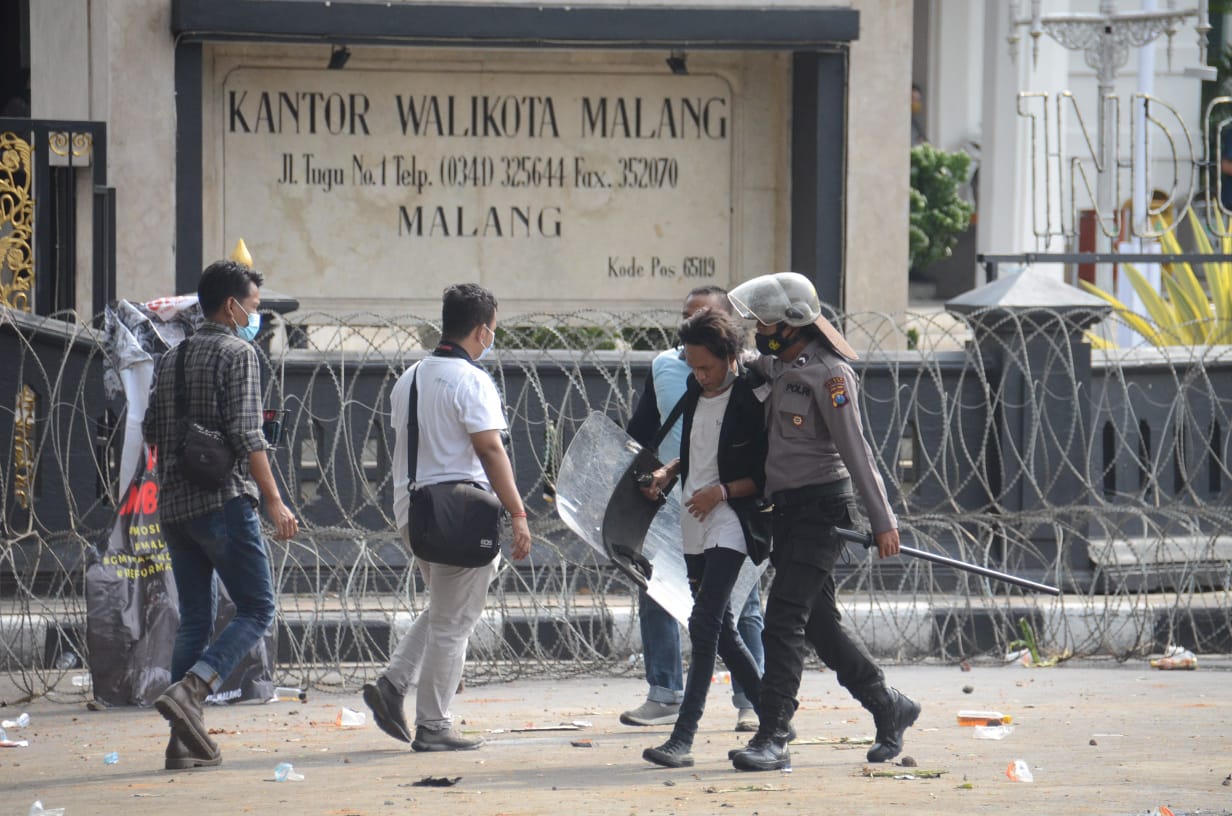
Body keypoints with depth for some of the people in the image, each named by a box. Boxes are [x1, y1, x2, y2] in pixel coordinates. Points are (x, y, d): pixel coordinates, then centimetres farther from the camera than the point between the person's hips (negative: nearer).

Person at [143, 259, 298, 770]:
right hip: (224, 501, -7)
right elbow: (246, 434, -15)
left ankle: (186, 740, 3)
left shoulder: (171, 359, 15)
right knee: (257, 611, -1)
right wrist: (274, 501, -14)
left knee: (194, 620, 9)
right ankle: (190, 691, -20)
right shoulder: (237, 353, -6)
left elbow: (151, 431, 17)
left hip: (174, 504, 7)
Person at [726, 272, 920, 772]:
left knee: (784, 620, -15)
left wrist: (882, 521, -16)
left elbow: (856, 452, -16)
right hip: (788, 507, 9)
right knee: (818, 624, 13)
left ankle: (773, 739, -18)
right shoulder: (779, 367, 12)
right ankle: (889, 708, 27)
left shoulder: (829, 375, -14)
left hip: (821, 506, -9)